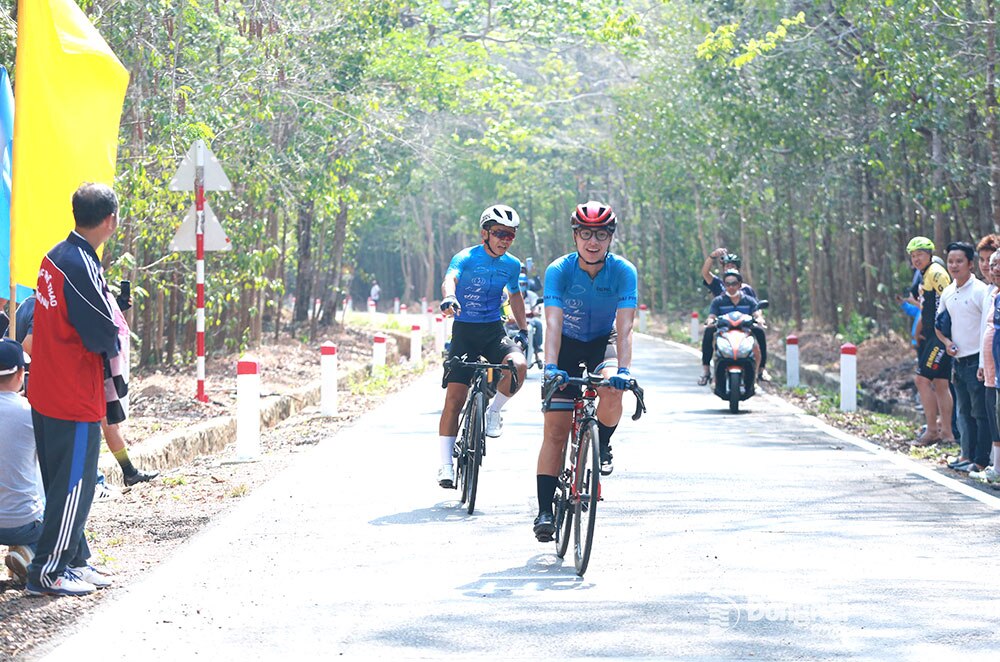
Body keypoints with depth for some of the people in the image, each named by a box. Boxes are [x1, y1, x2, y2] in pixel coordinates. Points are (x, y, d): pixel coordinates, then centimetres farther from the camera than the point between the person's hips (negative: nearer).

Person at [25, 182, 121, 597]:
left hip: (47, 392, 9)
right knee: (74, 485, 0)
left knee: (65, 483, 18)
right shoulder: (82, 267, -21)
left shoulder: (55, 256, 7)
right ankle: (46, 573, 6)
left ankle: (74, 560, 28)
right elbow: (104, 337, -20)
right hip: (76, 399, -9)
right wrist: (115, 344, 0)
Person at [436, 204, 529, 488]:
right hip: (464, 330, -3)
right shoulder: (465, 258, -11)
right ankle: (446, 465, -3)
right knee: (455, 397, -10)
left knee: (518, 364, -29)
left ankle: (494, 411, -1)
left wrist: (523, 329, 20)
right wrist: (448, 298, -53)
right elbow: (450, 278, -32)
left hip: (494, 331, 3)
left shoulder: (512, 265, 4)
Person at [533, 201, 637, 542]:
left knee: (612, 392, -32)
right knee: (555, 430, -7)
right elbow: (553, 322, -31)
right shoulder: (559, 270, -21)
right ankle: (545, 510, -3)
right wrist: (550, 366, -45)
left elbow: (625, 327, -28)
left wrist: (623, 369, -42)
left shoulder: (623, 271, -20)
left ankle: (602, 446, -1)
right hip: (568, 345, 0)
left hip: (603, 343, 0)